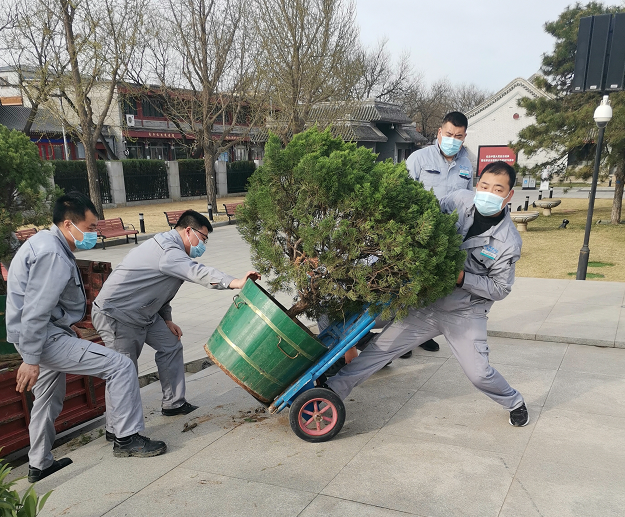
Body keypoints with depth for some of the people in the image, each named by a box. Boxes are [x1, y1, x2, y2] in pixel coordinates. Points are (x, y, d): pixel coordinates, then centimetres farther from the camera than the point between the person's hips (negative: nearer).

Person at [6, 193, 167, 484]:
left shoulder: (46, 243, 12)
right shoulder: (52, 255, -21)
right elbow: (35, 311, -25)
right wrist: (30, 360, -23)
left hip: (39, 336, 11)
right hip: (46, 338, -11)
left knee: (48, 399, 24)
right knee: (120, 366, -13)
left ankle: (39, 464, 39)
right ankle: (127, 438, -3)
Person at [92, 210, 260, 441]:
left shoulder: (170, 249, 10)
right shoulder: (167, 251, -24)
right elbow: (196, 272, -41)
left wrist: (167, 320, 12)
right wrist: (235, 282, -51)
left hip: (142, 312, 10)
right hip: (115, 314, -10)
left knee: (170, 345, 10)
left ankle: (173, 403, 20)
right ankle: (115, 429, 7)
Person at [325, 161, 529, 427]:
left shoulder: (508, 241, -14)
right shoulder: (459, 200, -9)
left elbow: (500, 289, -8)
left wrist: (462, 278, -21)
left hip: (465, 313, -2)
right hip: (426, 302, 3)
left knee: (479, 373, 0)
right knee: (379, 347, 1)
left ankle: (515, 403, 33)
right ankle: (333, 390, 13)